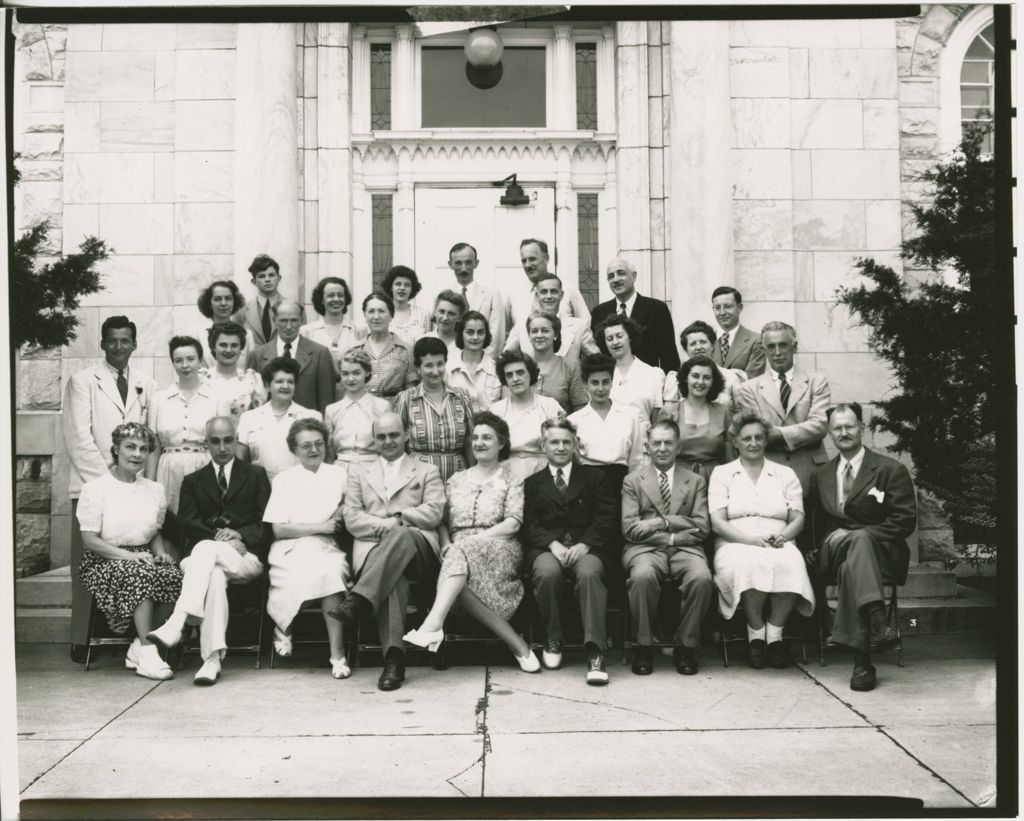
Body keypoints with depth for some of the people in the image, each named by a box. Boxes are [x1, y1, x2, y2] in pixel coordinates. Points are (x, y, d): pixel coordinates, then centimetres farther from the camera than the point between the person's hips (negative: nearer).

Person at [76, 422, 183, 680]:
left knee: (173, 575, -29)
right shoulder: (95, 488, -1)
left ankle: (137, 648, -15)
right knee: (141, 574, -36)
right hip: (103, 562, -4)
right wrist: (130, 555, -19)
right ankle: (147, 653, -31)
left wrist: (160, 553, -4)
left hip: (142, 558, 4)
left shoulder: (155, 490, 14)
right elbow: (90, 540, -7)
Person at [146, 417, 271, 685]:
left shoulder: (256, 475, 18)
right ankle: (212, 658, -44)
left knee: (205, 548, -35)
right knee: (215, 574, -36)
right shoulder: (192, 481, 22)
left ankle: (175, 624, -45)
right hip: (205, 555, 1)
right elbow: (187, 522, 5)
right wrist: (219, 536, -13)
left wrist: (241, 535, -13)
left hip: (246, 556, -1)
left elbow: (267, 521, 7)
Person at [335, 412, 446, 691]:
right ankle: (394, 658, -47)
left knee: (401, 536, -39)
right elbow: (351, 518, 13)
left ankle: (358, 601, -49)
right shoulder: (359, 472, 27)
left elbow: (434, 513, 7)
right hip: (373, 548, 0)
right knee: (393, 577, -37)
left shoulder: (427, 471, 23)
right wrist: (383, 525, -6)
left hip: (418, 548, 0)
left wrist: (397, 520, -8)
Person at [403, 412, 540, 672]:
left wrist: (475, 539, -13)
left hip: (499, 549, -3)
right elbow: (442, 521, 16)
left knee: (462, 553, -36)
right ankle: (517, 645, -32)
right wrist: (446, 543, -7)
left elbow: (513, 523, -2)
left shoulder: (511, 480, 11)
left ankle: (433, 623, -51)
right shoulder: (456, 480, 23)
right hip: (459, 551, 3)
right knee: (461, 581, -33)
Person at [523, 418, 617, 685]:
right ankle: (553, 639, -12)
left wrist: (584, 545, -12)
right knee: (547, 573, -34)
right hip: (547, 547, 1)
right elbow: (529, 525, 6)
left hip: (586, 547, 0)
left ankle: (595, 651, -35)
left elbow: (606, 519, 5)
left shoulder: (594, 478, 19)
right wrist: (553, 544, -13)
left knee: (589, 573, -35)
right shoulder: (532, 483, 21)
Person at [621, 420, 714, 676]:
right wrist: (671, 536, -6)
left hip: (685, 548, 1)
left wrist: (664, 522, -5)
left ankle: (685, 646, -13)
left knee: (702, 577, -31)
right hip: (645, 548, -1)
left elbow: (702, 528, 5)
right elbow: (630, 528, 0)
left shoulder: (696, 482, 17)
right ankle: (644, 646, -17)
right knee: (643, 575, -35)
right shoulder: (632, 481, 13)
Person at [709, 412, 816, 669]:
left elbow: (798, 518, 11)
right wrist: (752, 539, -15)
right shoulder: (722, 474, 14)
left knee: (790, 563, -35)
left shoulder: (785, 474, 21)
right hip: (736, 545, -2)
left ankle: (775, 633, -22)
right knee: (749, 563, -38)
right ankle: (755, 633, -21)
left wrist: (783, 536, -12)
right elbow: (717, 522, 1)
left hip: (779, 545, 2)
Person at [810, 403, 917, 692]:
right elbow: (818, 524, 19)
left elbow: (905, 521, -5)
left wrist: (851, 534, -13)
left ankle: (861, 660, -44)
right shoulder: (821, 476, 19)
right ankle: (877, 622, -48)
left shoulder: (891, 470, 4)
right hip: (833, 554, 3)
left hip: (882, 552, -2)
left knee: (851, 567, -37)